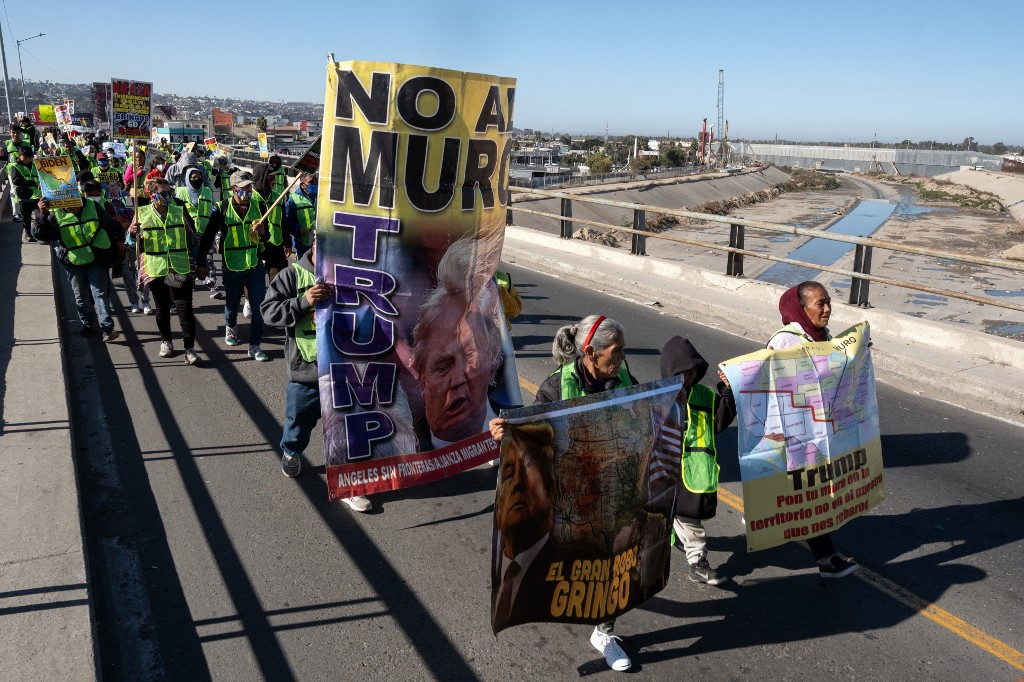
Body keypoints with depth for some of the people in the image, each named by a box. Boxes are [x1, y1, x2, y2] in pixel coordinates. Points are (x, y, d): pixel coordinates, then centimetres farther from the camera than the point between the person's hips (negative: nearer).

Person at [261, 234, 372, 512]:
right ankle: (291, 451, 51)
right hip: (305, 369, 0)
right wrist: (303, 302, -24)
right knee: (299, 420, 20)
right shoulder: (292, 275, -5)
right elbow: (268, 311, -10)